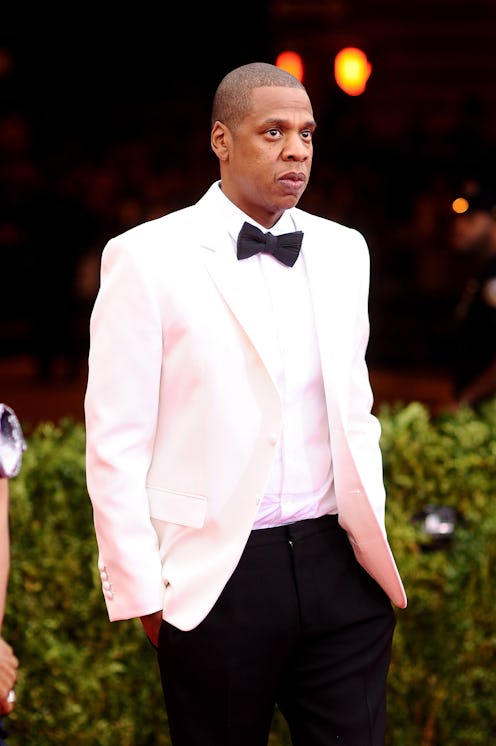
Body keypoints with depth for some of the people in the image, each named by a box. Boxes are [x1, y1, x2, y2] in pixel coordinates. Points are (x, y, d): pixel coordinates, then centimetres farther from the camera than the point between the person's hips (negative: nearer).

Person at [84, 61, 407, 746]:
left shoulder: (343, 251, 10)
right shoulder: (147, 258, -5)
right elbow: (115, 443, -5)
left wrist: (372, 538, 12)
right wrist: (140, 592, -6)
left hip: (338, 566, 4)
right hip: (216, 579, -4)